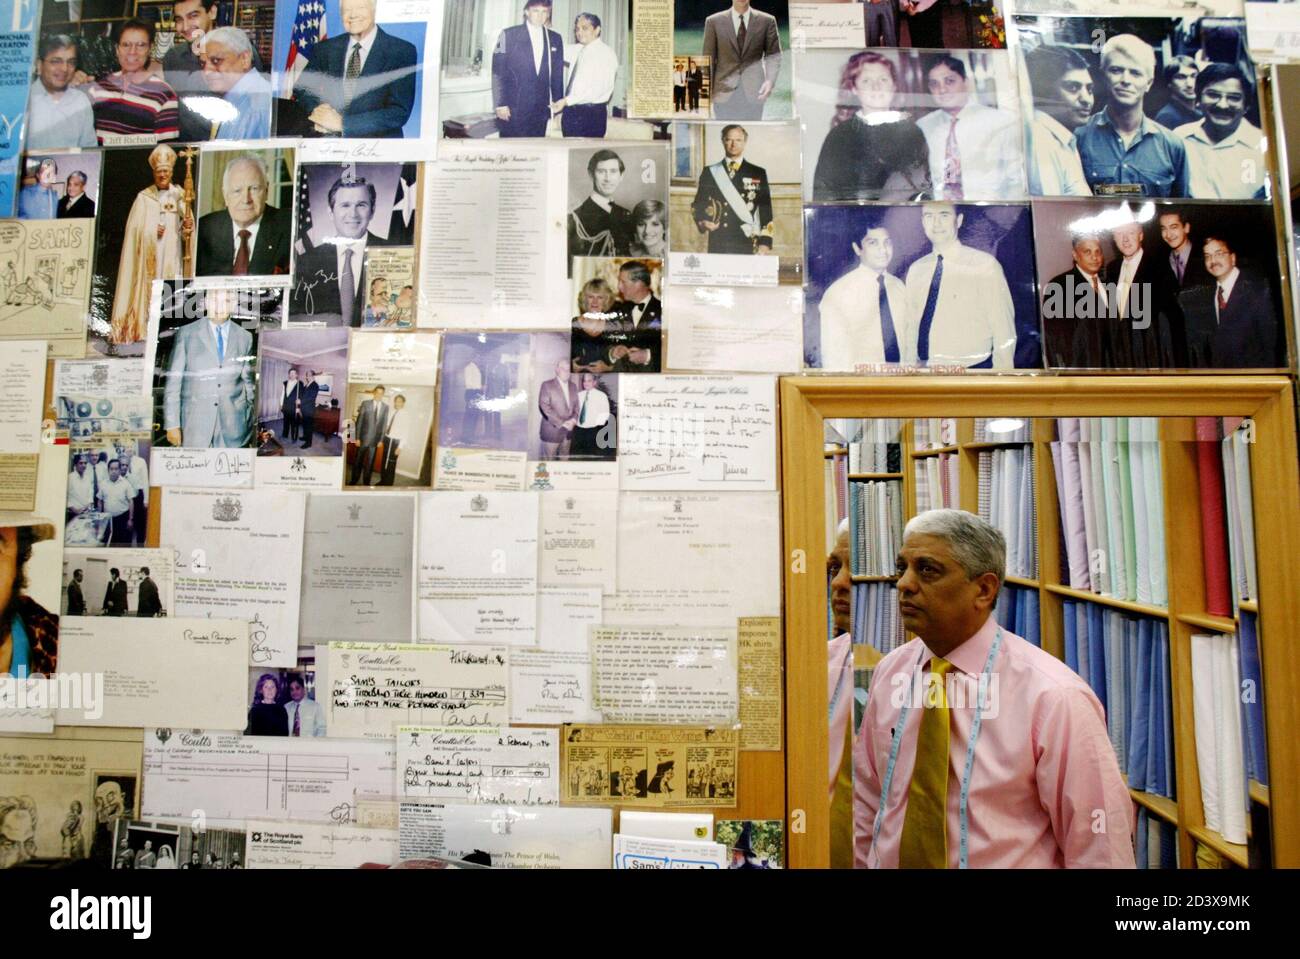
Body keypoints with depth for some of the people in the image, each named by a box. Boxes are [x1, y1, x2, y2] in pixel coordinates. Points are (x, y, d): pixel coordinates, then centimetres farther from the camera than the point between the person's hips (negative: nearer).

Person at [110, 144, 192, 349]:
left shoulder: (180, 196, 10)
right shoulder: (143, 197, 6)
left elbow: (186, 229, 8)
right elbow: (134, 229, 1)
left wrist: (188, 227, -13)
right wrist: (152, 232, -15)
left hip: (172, 255, 1)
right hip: (149, 257, -1)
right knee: (150, 290, -6)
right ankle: (146, 330, -5)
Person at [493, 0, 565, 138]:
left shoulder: (555, 39, 11)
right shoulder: (508, 35, 0)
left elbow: (557, 75, 13)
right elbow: (498, 71, -3)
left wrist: (558, 108, 8)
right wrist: (500, 104, -10)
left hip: (541, 111, 3)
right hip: (512, 110, -3)